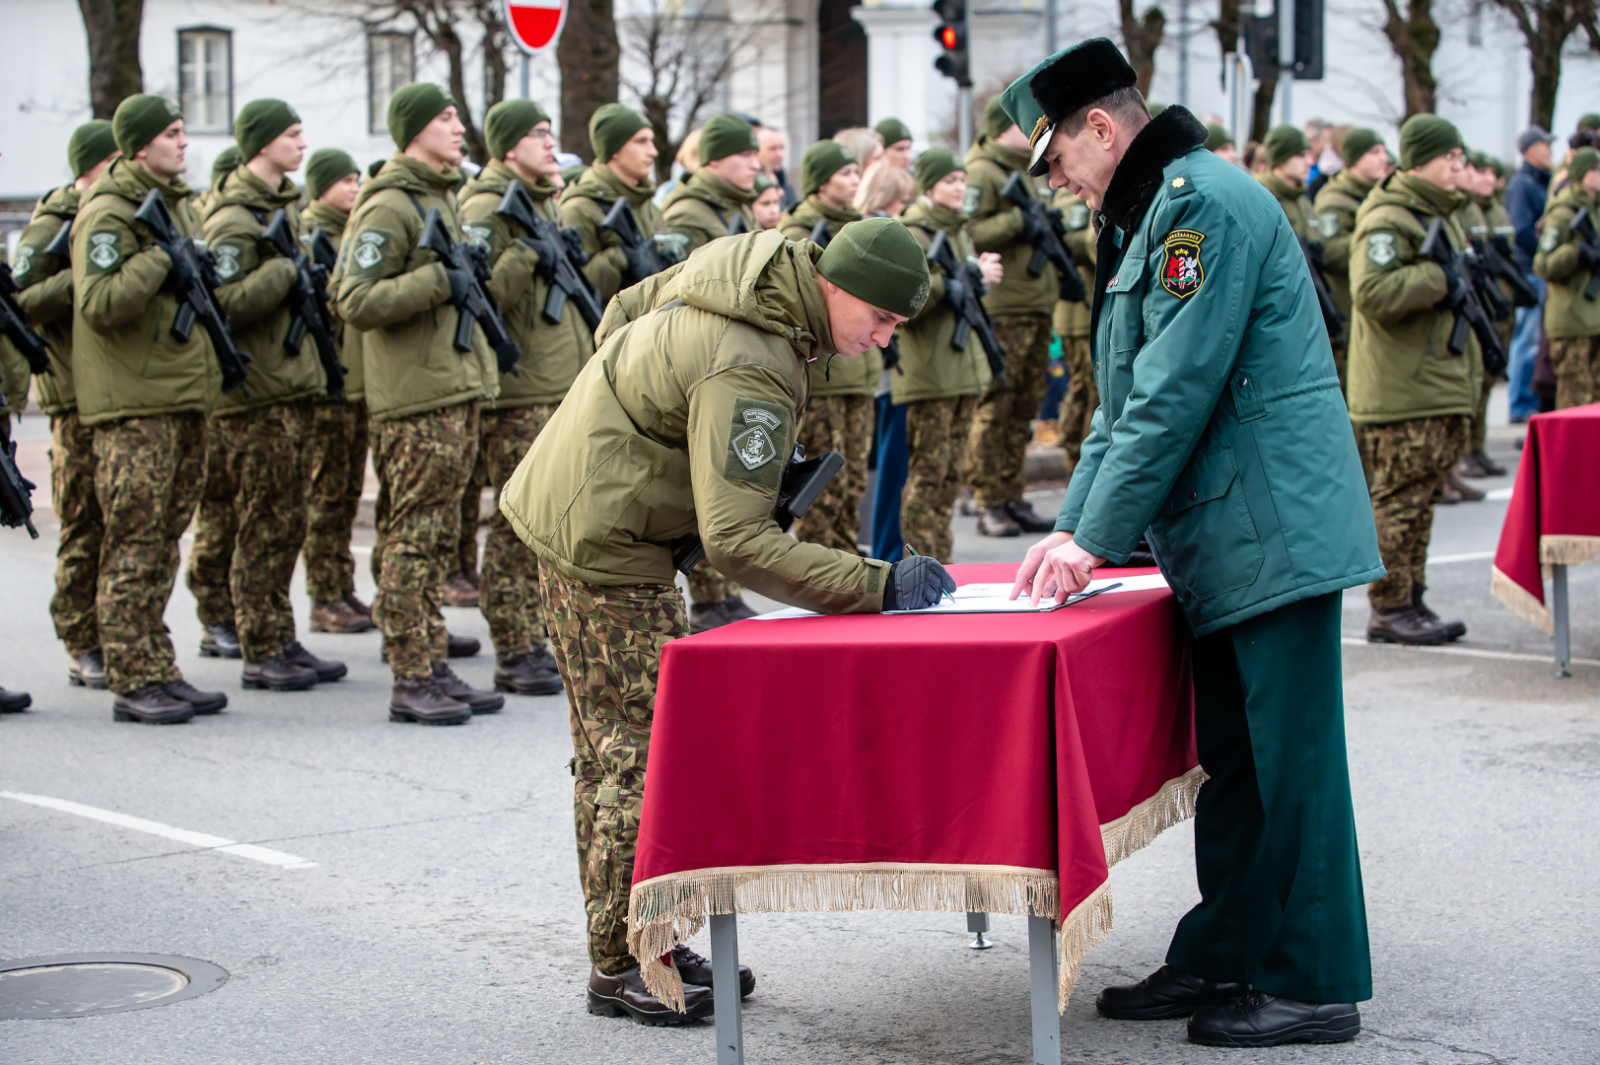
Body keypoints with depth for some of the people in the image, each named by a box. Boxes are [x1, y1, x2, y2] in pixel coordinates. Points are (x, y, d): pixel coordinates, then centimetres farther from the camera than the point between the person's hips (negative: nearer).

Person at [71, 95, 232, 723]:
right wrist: (159, 260, -20)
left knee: (165, 541, 11)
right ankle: (133, 682, -2)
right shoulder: (108, 213, -11)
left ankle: (160, 672, 16)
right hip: (133, 406, -9)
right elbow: (98, 303, -22)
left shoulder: (179, 205, 17)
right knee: (133, 547, -6)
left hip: (184, 395, 9)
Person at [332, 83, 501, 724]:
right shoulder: (387, 208, -12)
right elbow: (355, 302, -21)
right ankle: (411, 681, -1)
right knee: (415, 538, -6)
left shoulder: (439, 197, 19)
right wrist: (439, 281, -20)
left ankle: (434, 668, 17)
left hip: (455, 390, 9)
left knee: (436, 538, 12)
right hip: (415, 399, -9)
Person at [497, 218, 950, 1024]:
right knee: (644, 751, -4)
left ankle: (629, 941, 23)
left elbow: (622, 318, 16)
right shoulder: (750, 372, -29)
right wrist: (878, 585, -33)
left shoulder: (748, 263, 0)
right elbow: (737, 542, -33)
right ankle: (623, 966, 4)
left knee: (612, 746, 14)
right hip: (603, 543, -10)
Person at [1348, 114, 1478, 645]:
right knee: (1400, 498, -6)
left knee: (1421, 496, 13)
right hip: (1399, 388, -10)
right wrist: (1441, 276, -22)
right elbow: (1374, 293, -26)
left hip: (1440, 383, 10)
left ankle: (1410, 600, 19)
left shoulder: (1442, 215, 19)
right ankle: (1389, 609, -1)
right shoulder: (1386, 220, -13)